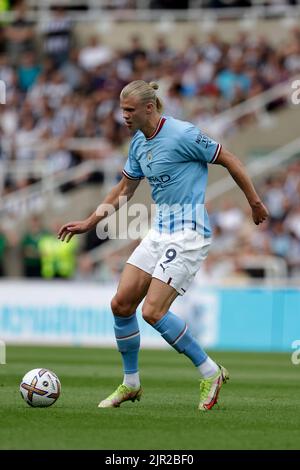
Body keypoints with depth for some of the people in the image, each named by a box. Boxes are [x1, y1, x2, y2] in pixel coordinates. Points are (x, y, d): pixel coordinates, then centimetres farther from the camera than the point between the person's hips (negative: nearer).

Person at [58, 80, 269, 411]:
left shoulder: (182, 135, -16)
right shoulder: (139, 143, 10)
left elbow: (228, 160, -7)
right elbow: (124, 189, 23)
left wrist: (254, 202, -2)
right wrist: (88, 223, 22)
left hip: (188, 232, -8)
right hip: (160, 231, 8)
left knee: (152, 311, -14)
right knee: (121, 303, 2)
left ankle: (210, 372, 2)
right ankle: (131, 384, 18)